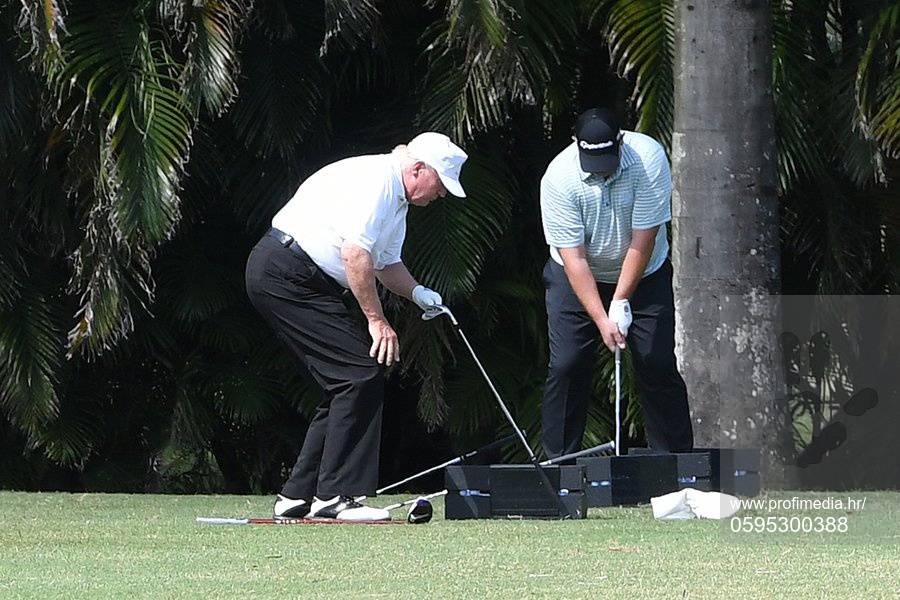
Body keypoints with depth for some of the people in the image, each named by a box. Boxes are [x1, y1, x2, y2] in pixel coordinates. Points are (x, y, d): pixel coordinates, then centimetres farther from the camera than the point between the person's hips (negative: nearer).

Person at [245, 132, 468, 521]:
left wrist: (416, 292, 8)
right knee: (362, 373, -14)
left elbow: (387, 263, 29)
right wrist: (377, 321, -18)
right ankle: (334, 495, -13)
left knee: (348, 381, 9)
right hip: (286, 274, -11)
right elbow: (355, 254, -23)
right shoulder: (375, 180, -15)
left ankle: (297, 496, 11)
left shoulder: (397, 199, 19)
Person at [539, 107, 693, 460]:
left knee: (657, 362, -7)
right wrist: (602, 319, -29)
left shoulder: (648, 158, -26)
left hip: (642, 274, 0)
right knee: (566, 365, -9)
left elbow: (643, 241, -23)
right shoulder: (559, 179, -25)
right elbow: (574, 258, -24)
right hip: (578, 278, 0)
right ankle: (559, 462, -2)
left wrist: (621, 302, -23)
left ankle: (675, 457, 1)